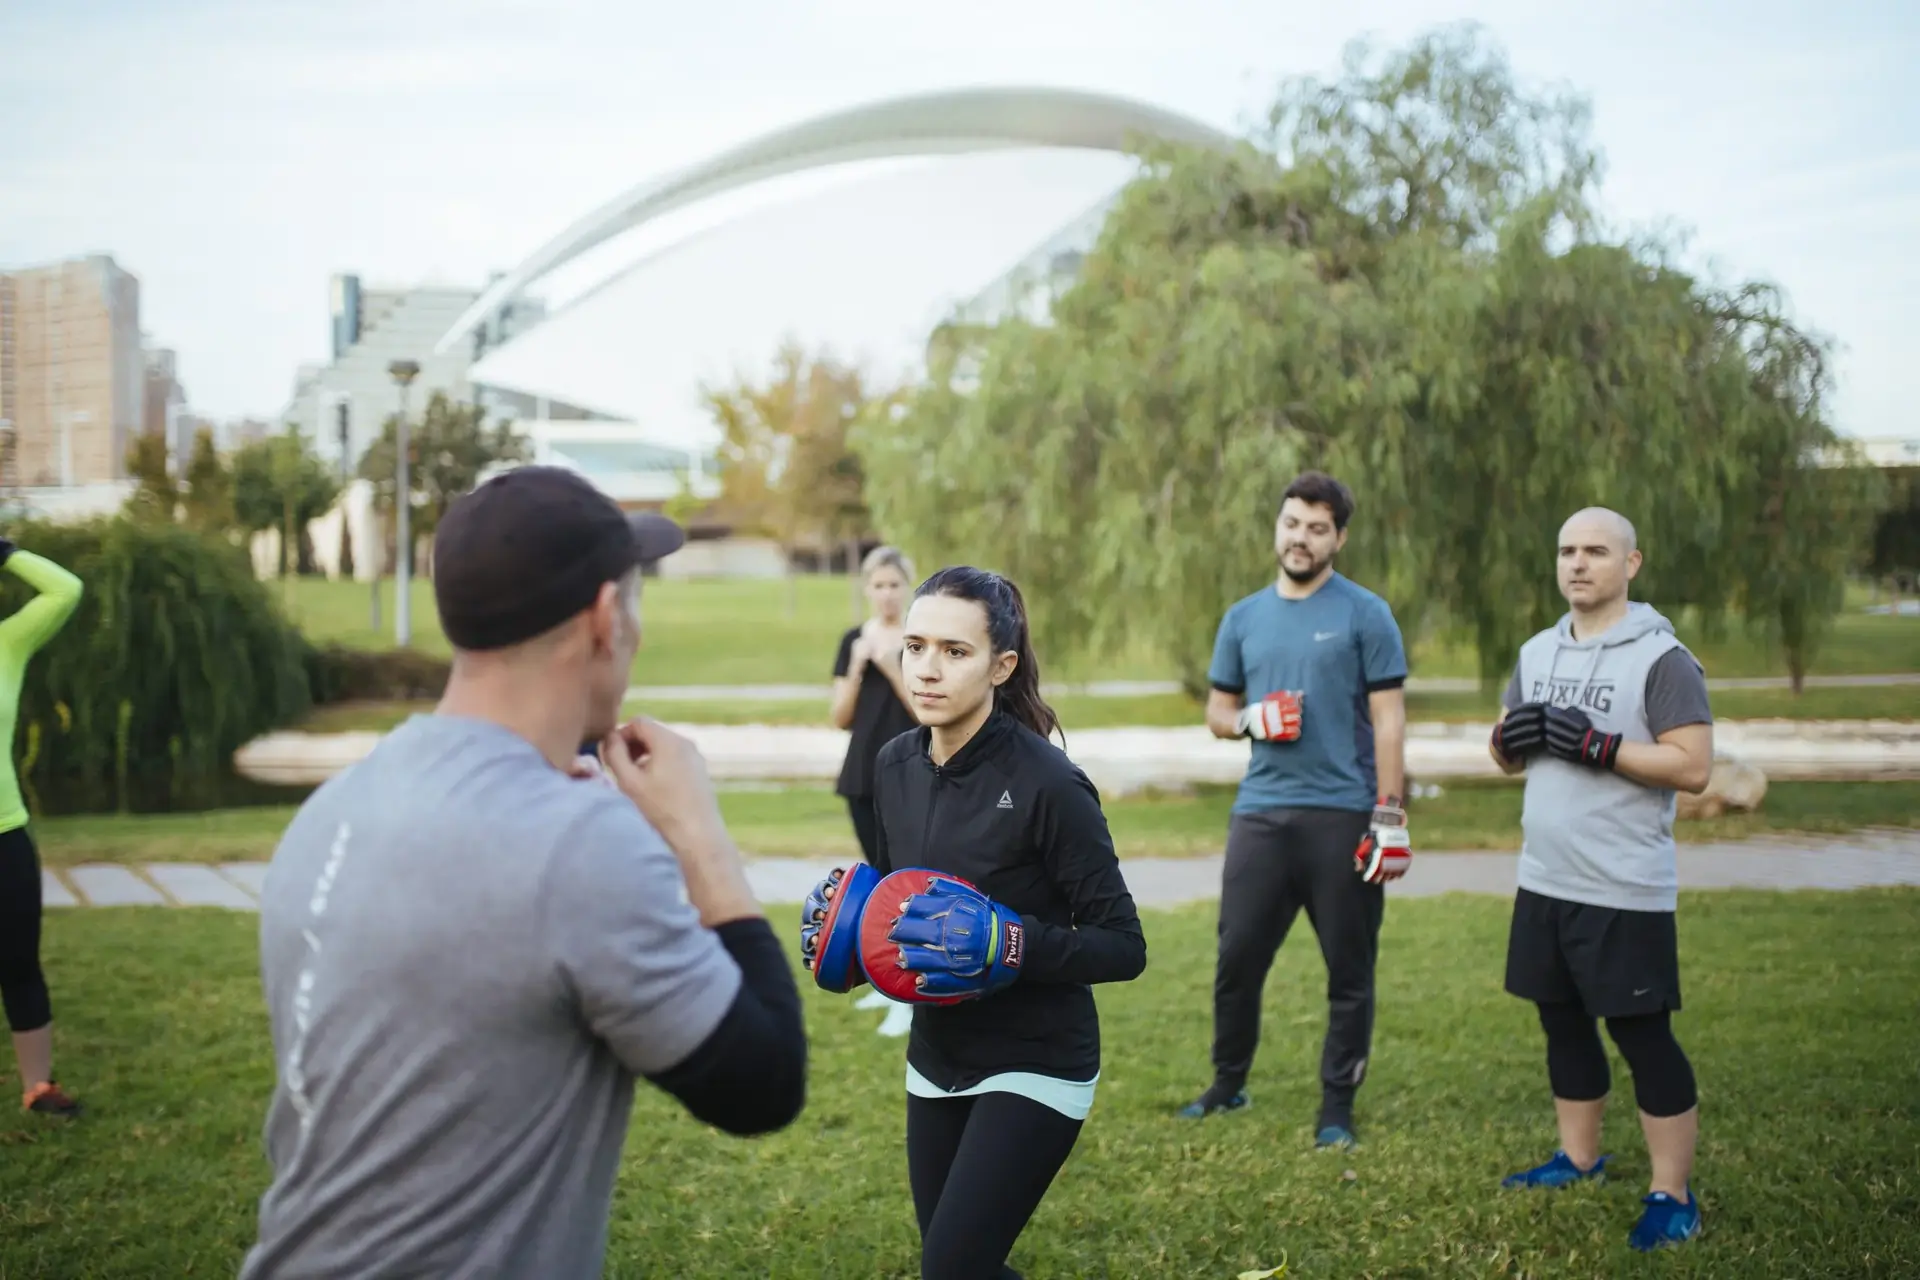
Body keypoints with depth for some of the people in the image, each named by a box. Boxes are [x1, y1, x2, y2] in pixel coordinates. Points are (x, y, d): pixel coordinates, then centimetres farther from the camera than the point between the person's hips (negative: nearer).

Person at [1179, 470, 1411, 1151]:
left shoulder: (1365, 614, 0)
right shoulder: (1244, 618, 12)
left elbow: (1388, 719, -4)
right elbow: (1217, 712, 19)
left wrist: (1390, 816, -11)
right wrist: (1252, 719, -5)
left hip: (1343, 818, -3)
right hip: (1260, 813, 4)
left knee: (1349, 972, 4)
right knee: (1237, 958, 7)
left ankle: (1336, 1107, 16)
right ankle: (1228, 1084, 25)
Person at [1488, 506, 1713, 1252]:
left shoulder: (1662, 658, -12)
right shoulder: (1537, 652, 10)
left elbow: (1693, 768, -19)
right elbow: (1505, 755, 16)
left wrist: (1596, 746, -24)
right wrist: (1512, 738, -7)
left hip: (1625, 891, -7)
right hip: (1544, 882, 7)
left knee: (1642, 1033, 0)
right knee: (1564, 1022, 17)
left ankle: (1673, 1196, 9)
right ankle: (1579, 1158, 32)